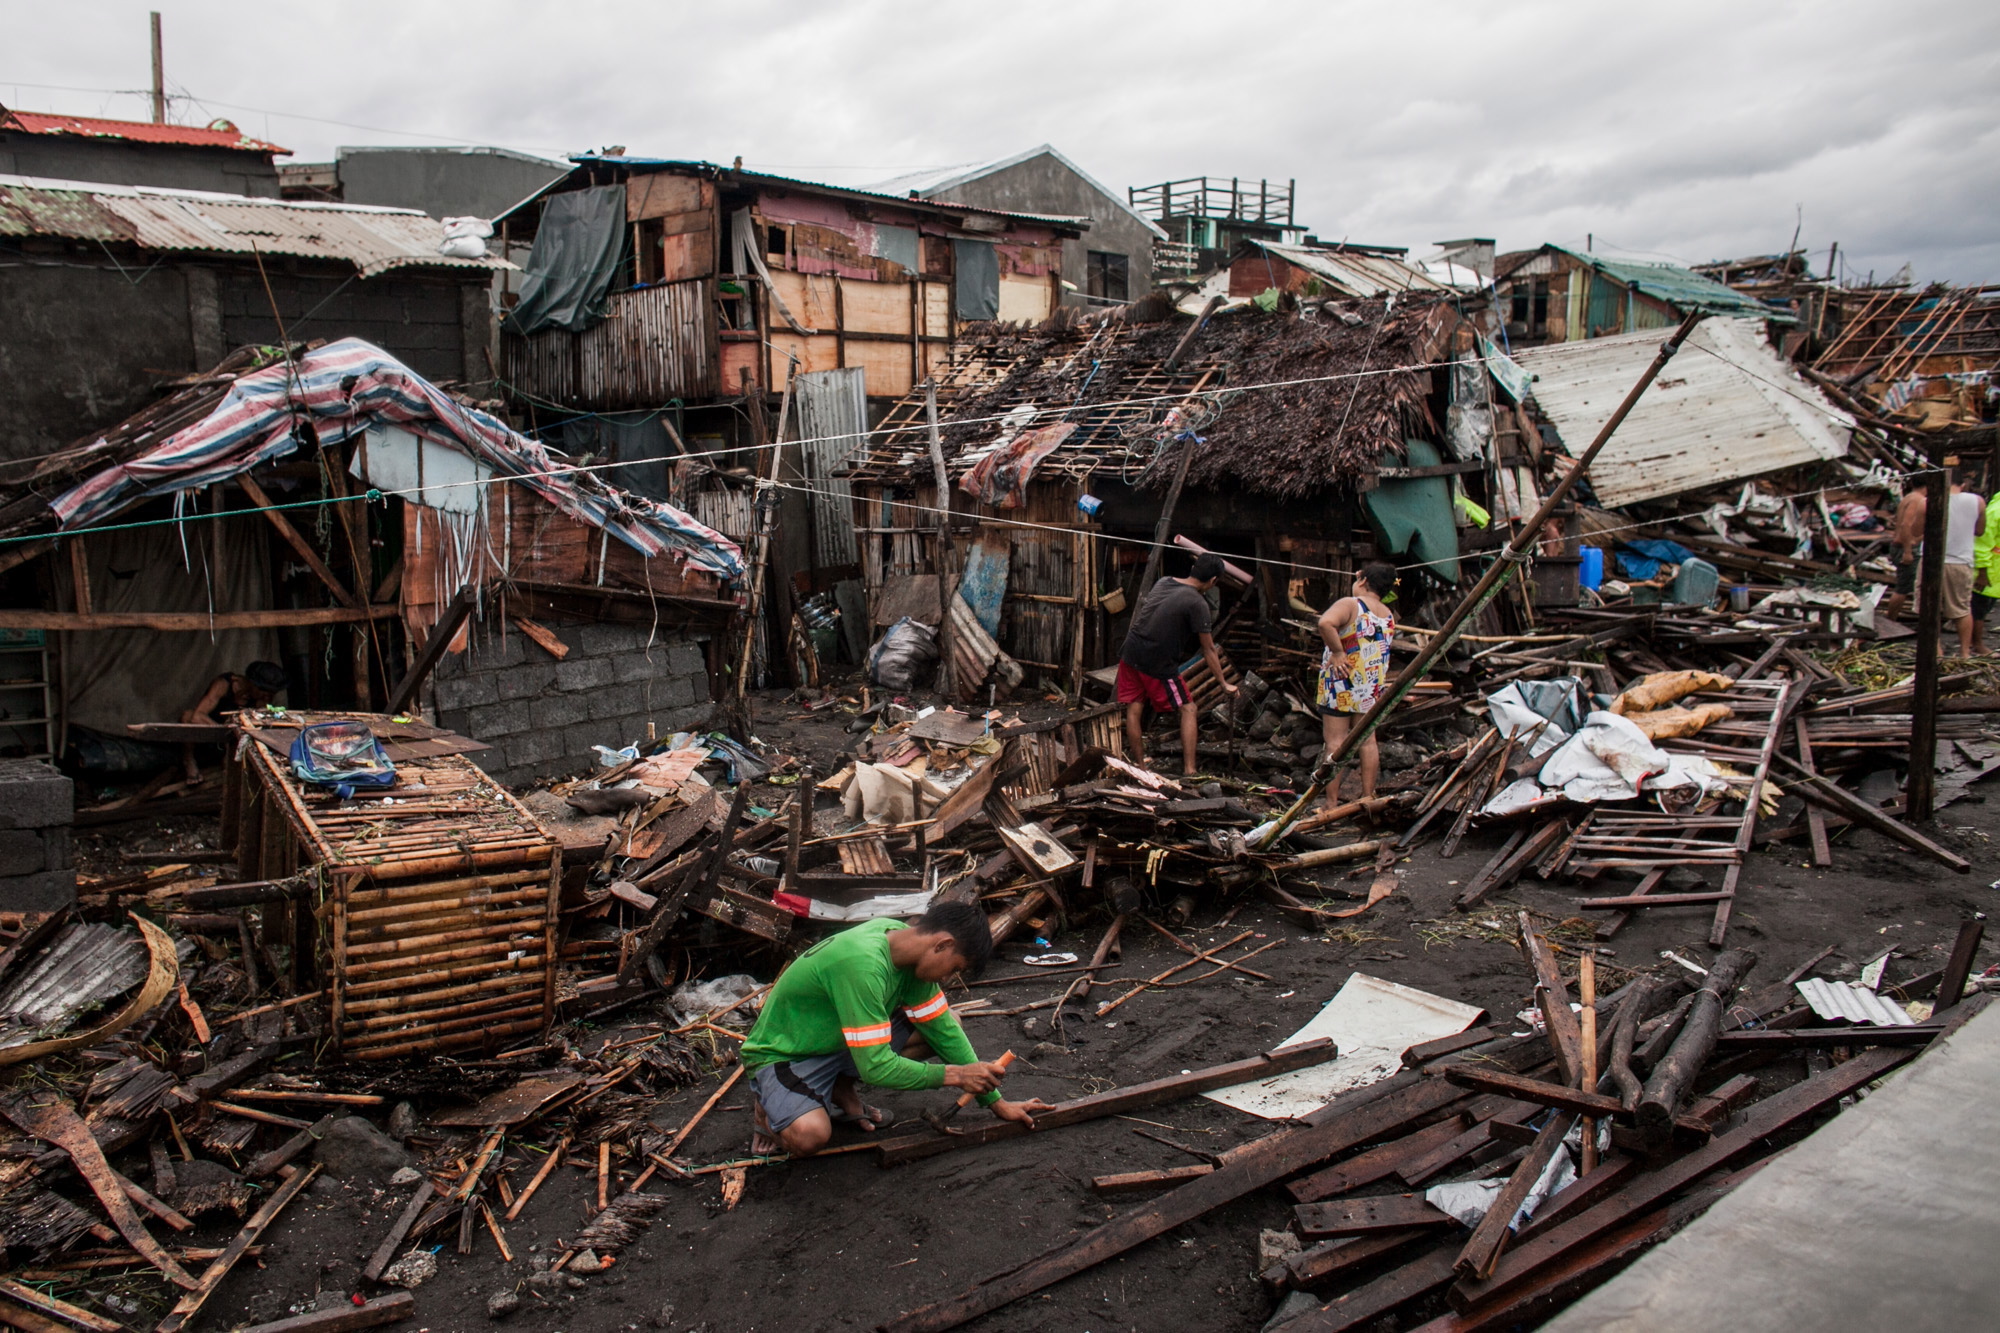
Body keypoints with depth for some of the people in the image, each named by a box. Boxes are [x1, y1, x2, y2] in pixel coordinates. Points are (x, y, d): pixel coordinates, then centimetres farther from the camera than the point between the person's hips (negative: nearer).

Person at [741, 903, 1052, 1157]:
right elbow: (876, 1067, -34)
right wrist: (954, 1075, -24)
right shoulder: (862, 965, -36)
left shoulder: (902, 937, -9)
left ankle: (841, 1091, 6)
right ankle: (768, 1108, -2)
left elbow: (944, 1029, 0)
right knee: (809, 1136, -37)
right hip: (783, 1055, -8)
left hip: (842, 1042, 8)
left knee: (947, 1023, -4)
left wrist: (996, 1101, 0)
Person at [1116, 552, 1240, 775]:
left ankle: (1139, 767, 16)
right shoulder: (1197, 603, -10)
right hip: (1158, 664, -6)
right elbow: (1209, 650, -5)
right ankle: (1189, 771, 0)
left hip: (1131, 654, 6)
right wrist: (1224, 684, 4)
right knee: (1188, 709, 5)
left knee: (1134, 710, 9)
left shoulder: (1162, 582, 9)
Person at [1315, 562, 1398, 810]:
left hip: (1341, 685, -6)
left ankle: (1332, 804, 0)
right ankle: (1368, 797, 18)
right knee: (1367, 740, 13)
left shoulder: (1350, 605, -13)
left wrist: (1338, 652, -23)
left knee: (1336, 742, -1)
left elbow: (1326, 623, -32)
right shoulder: (1389, 616, 8)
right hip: (1373, 687, 6)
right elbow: (1382, 651, 15)